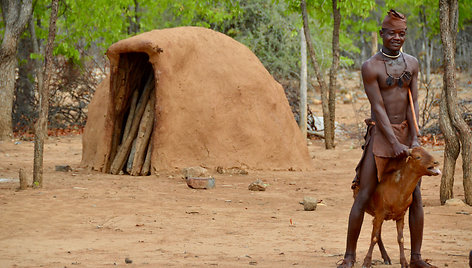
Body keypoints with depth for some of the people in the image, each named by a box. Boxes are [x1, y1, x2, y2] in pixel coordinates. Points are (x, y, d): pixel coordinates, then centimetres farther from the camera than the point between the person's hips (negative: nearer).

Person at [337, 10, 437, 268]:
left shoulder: (411, 63, 7)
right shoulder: (371, 67, -9)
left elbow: (412, 103, 3)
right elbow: (378, 108, -14)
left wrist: (414, 138, -9)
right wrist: (395, 143, -19)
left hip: (405, 133, 5)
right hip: (380, 134, -5)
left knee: (415, 195, 2)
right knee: (364, 195, -7)